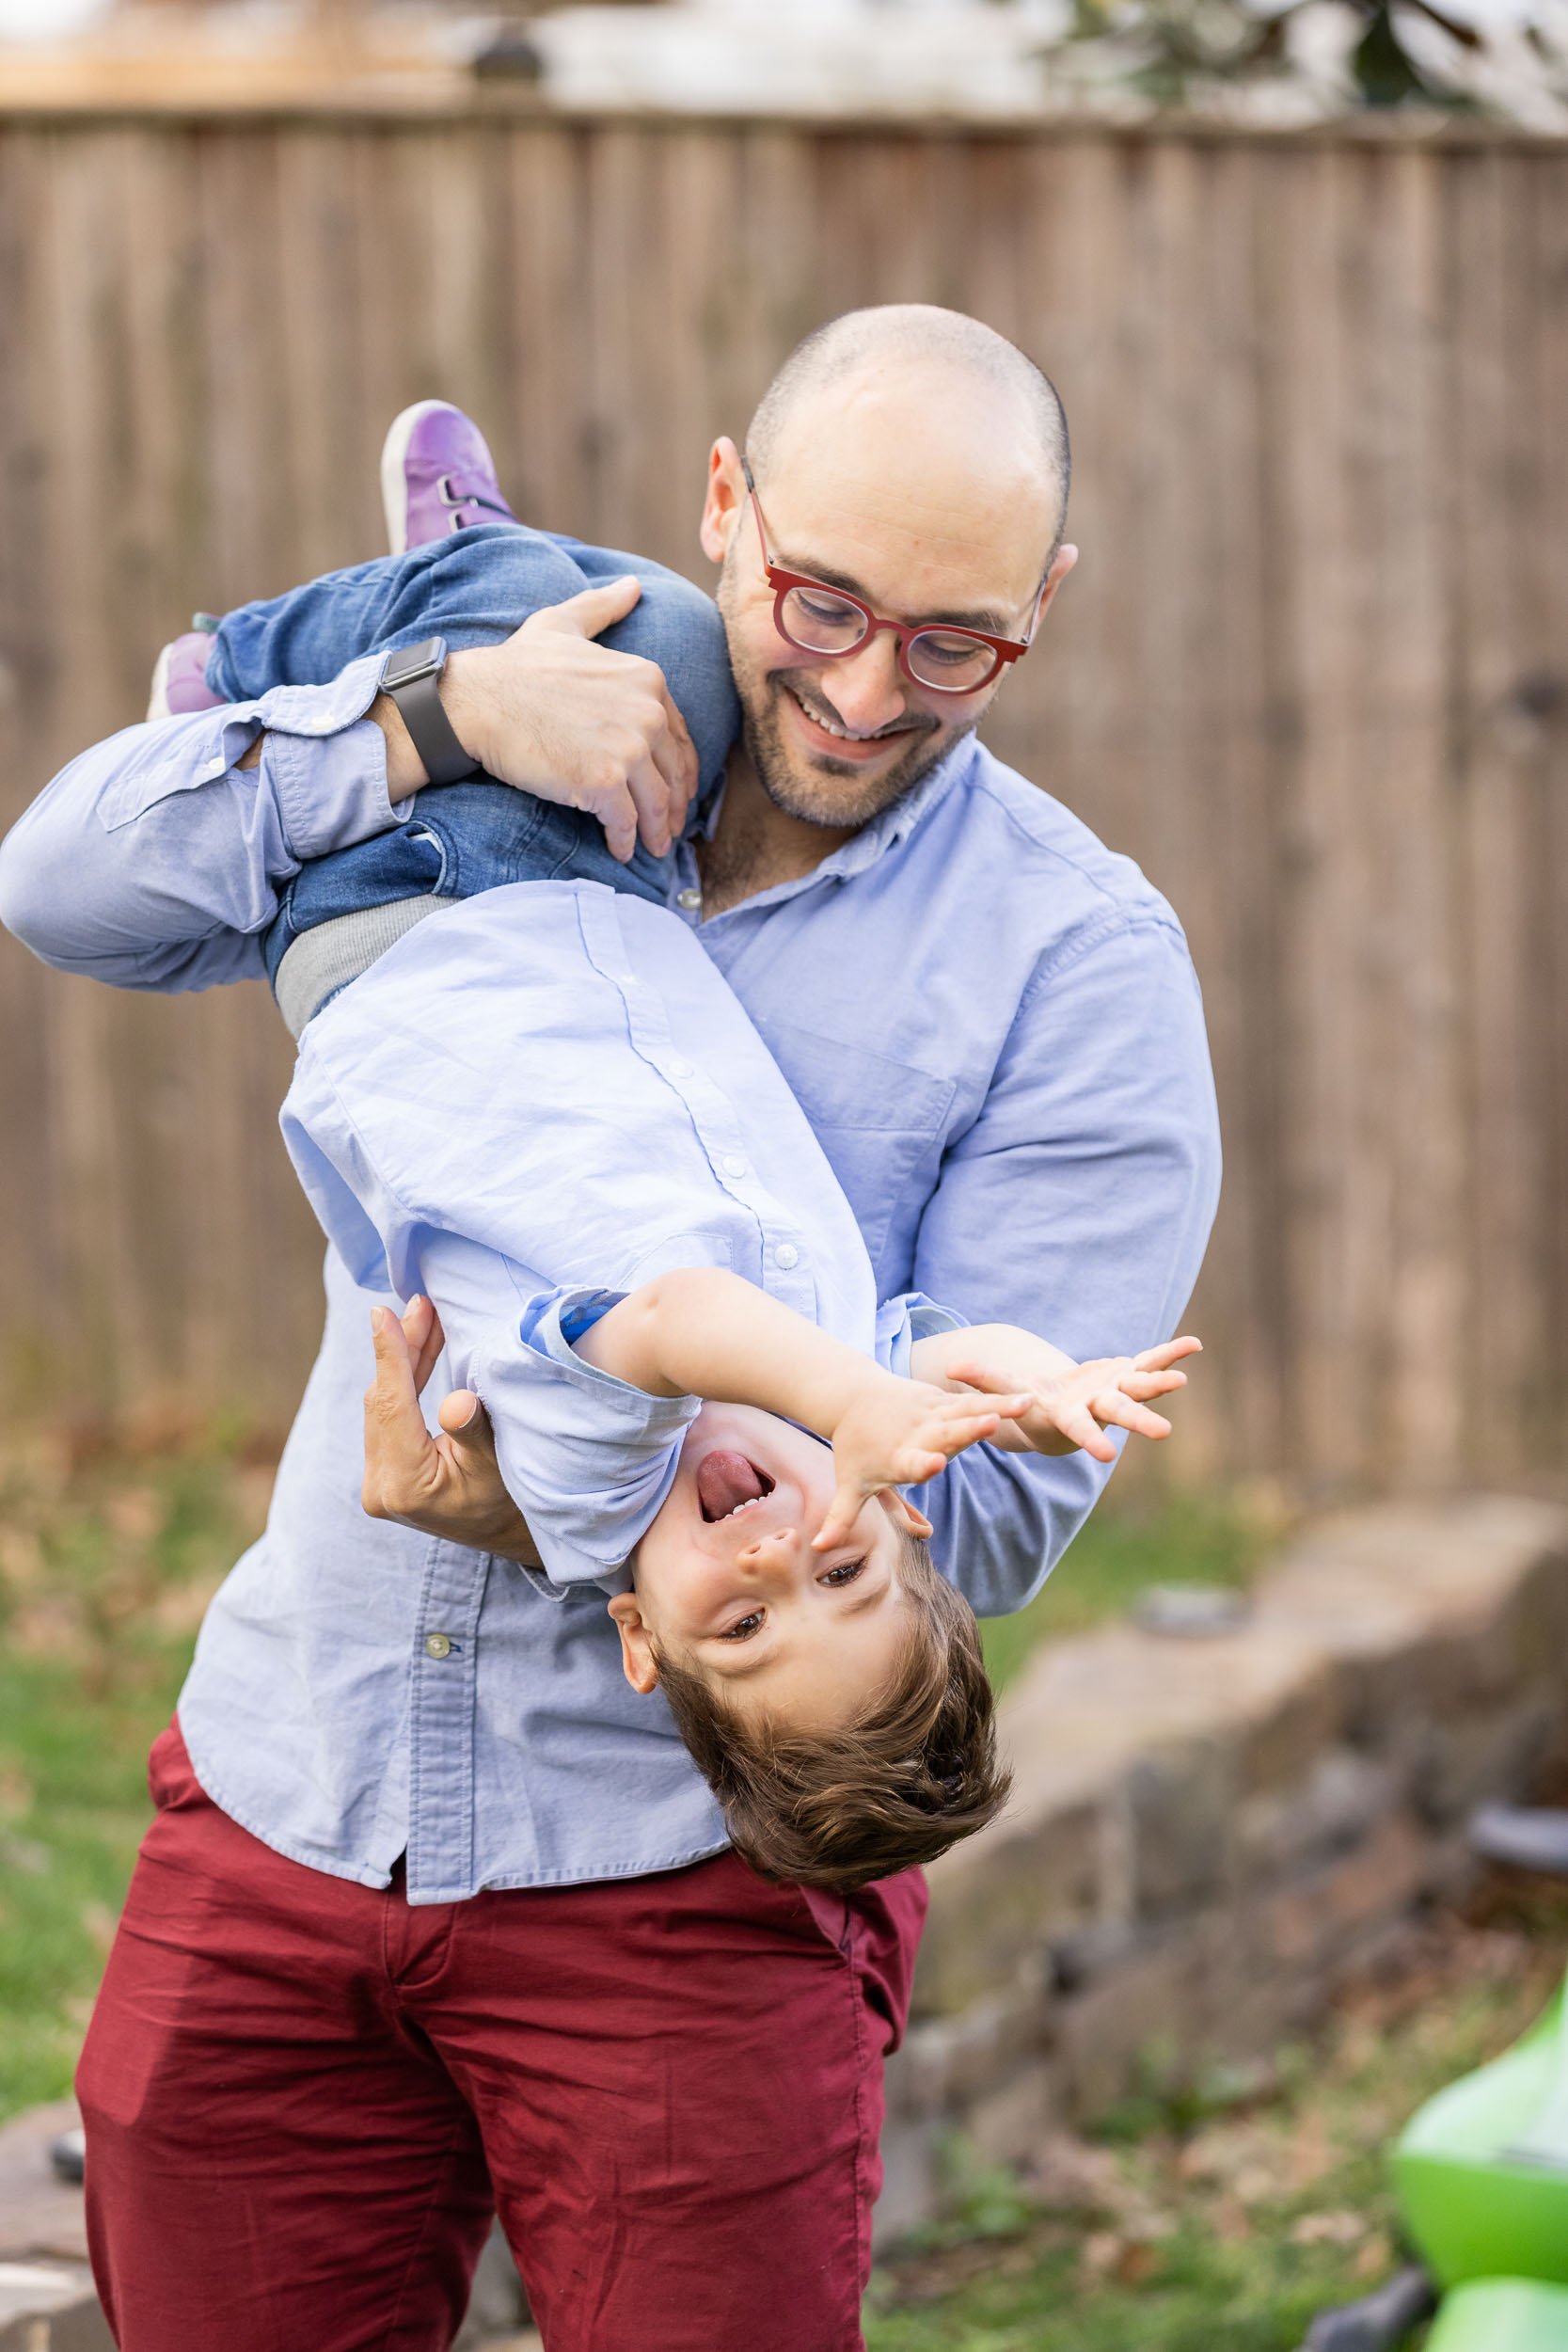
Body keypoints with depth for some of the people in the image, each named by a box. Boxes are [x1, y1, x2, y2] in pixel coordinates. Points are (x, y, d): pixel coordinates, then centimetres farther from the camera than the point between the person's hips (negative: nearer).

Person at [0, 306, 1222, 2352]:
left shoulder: (1079, 966, -5)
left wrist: (549, 1506, -25)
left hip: (677, 1867, -3)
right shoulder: (503, 798, 7)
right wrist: (436, 715, -17)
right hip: (284, 1797, 3)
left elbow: (994, 1498, -12)